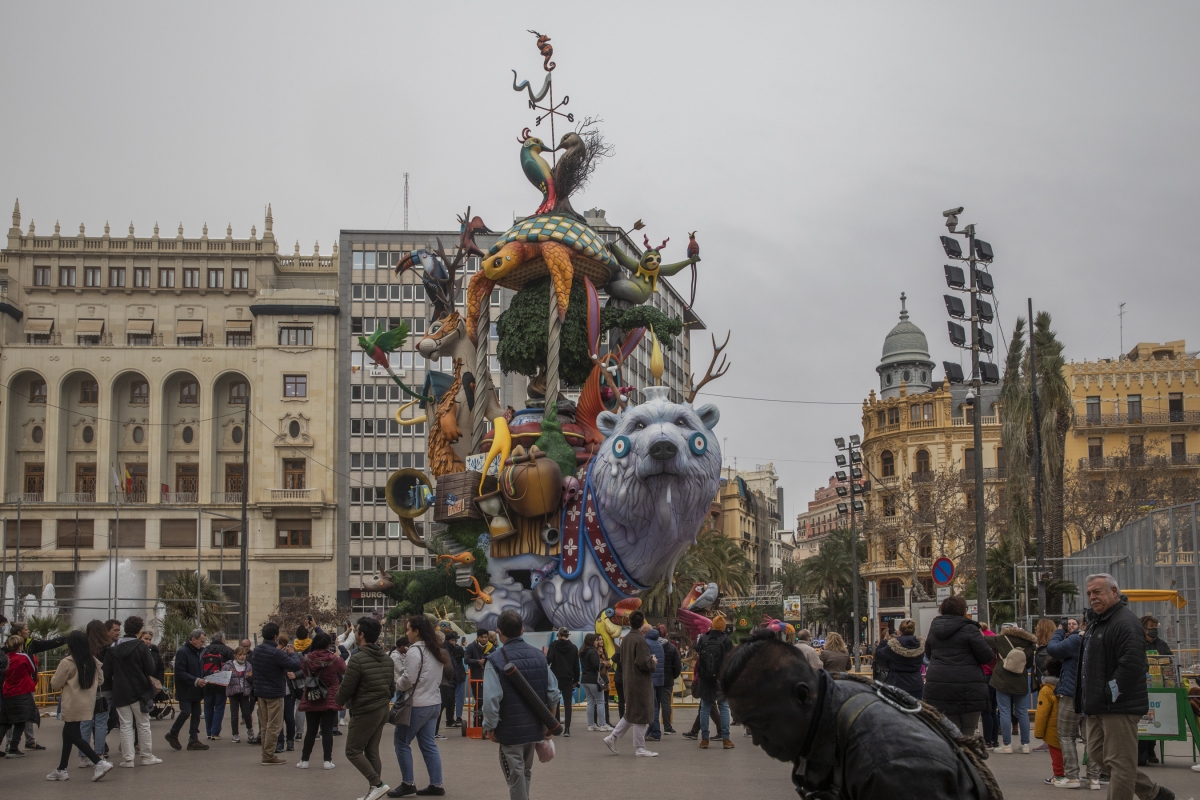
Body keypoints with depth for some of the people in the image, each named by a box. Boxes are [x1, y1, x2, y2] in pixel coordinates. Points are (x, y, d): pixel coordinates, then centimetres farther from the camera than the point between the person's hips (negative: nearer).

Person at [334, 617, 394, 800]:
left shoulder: (357, 659, -18)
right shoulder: (386, 659, 7)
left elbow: (346, 688, -14)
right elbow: (392, 686, 14)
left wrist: (338, 701, 6)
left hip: (364, 711, -8)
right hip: (382, 710, 8)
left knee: (353, 751, 1)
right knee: (372, 751, 12)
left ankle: (377, 784, -10)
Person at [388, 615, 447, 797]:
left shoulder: (414, 651, -15)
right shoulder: (437, 651, 11)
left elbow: (407, 681, -17)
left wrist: (395, 679, 2)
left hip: (417, 705, -8)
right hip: (434, 703, 8)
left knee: (401, 741, 4)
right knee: (428, 743, 11)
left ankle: (408, 783, 6)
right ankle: (436, 785, 9)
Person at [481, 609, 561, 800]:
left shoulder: (496, 660, -14)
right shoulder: (539, 656, 2)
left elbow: (491, 699, -22)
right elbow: (553, 693, 0)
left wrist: (490, 727, -9)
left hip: (510, 729, -5)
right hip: (535, 727, 5)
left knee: (516, 777, 4)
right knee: (526, 773, 23)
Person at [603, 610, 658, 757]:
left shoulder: (625, 639, 8)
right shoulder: (640, 640, -18)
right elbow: (643, 662, -24)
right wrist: (653, 662, -3)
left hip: (628, 682, 8)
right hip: (640, 683, -8)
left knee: (631, 714, 19)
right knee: (641, 715, 1)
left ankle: (612, 737, 14)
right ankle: (640, 748, 7)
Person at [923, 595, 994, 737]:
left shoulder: (933, 631, 12)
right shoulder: (969, 629, -7)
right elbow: (986, 656, -7)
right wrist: (993, 655, 14)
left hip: (937, 687, 5)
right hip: (967, 688, -5)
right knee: (967, 734, 3)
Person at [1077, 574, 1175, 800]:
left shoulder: (1126, 623, -15)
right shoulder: (1097, 623, 19)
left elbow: (1131, 664, -25)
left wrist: (1110, 695, -20)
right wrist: (1089, 700, 18)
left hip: (1119, 706, -11)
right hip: (1099, 707, 11)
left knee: (1119, 763, -6)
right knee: (1097, 754, 15)